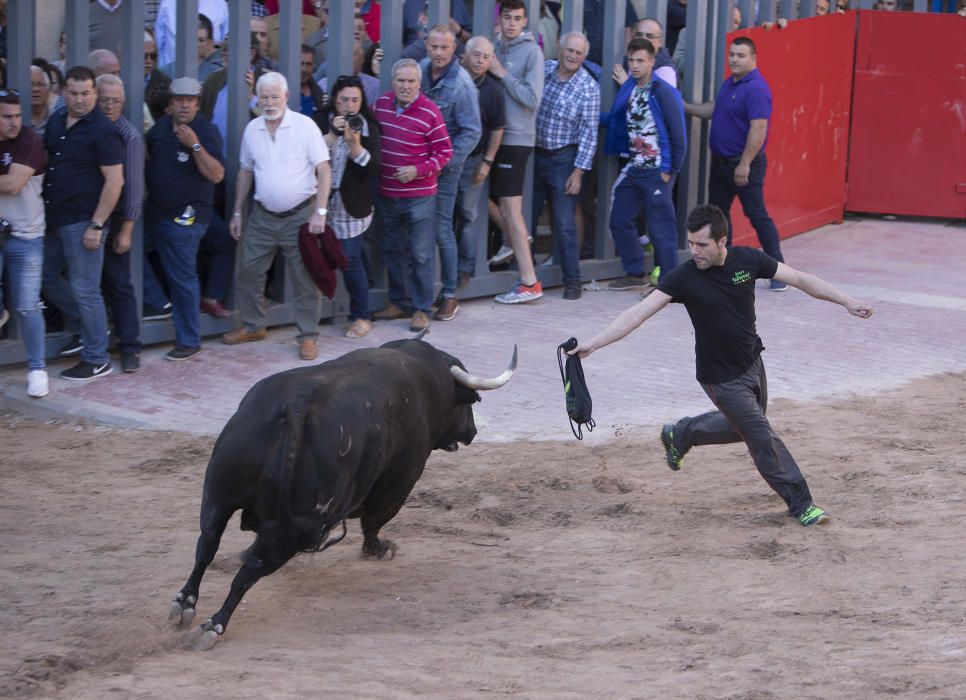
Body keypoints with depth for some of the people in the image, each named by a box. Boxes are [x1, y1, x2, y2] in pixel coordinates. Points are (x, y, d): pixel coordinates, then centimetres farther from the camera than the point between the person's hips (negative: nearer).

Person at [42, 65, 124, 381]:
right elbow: (44, 160, 20)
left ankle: (97, 360, 7)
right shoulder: (56, 120, 9)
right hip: (54, 218, 8)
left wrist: (96, 225, -19)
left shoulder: (102, 130, -14)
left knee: (84, 289, -3)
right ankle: (83, 330, 37)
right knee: (48, 278, 18)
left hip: (82, 221, -8)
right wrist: (42, 208, 12)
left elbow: (114, 181, -17)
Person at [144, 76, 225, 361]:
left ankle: (189, 341, 2)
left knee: (182, 277, -4)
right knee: (171, 273, 15)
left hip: (186, 217, -7)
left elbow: (217, 174, -20)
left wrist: (195, 145, -29)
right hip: (158, 212, 7)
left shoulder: (206, 131, -12)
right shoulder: (162, 126, 8)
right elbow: (144, 153, 26)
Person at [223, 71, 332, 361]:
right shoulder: (252, 129, 4)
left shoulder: (305, 126, -9)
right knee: (248, 272, 7)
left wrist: (320, 211, -17)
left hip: (300, 215, -4)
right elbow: (245, 172, 15)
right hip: (263, 215, 5)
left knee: (304, 278, 0)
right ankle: (253, 326, 24)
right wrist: (237, 212, 13)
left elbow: (324, 170, -10)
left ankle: (308, 335, 8)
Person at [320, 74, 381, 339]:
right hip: (322, 203, 2)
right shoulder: (323, 123, 2)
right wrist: (333, 134, -21)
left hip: (352, 207, -2)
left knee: (350, 259, -6)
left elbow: (373, 169, -9)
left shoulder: (369, 128, 0)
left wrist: (355, 144, -23)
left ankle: (361, 316, 5)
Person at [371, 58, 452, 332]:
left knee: (421, 255, 0)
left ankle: (421, 309, 9)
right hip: (387, 194, 6)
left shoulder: (429, 111, -13)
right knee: (391, 250, 16)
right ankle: (398, 303, 29)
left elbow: (444, 153, -8)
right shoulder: (381, 104, 1)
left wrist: (418, 170, -19)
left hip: (419, 196, -6)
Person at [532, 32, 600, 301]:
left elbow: (589, 132, -10)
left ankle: (572, 279, 5)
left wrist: (578, 171, -13)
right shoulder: (544, 70, 1)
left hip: (563, 158, -4)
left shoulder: (588, 87, -10)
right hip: (534, 155, 4)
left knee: (564, 224, -5)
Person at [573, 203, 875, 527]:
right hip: (722, 377, -5)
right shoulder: (683, 278, -23)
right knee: (763, 439, -2)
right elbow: (639, 312, -28)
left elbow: (799, 279, -5)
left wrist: (846, 301, -7)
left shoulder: (748, 259, -13)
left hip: (752, 362, 5)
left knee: (743, 425, 24)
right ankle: (800, 504, 15)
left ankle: (680, 435, 45)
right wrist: (593, 343, -37)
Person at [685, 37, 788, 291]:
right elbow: (715, 108, 26)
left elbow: (758, 129, -25)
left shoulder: (756, 88, -19)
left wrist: (745, 164, -26)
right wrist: (686, 107, 17)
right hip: (721, 161, 10)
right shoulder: (729, 83, 11)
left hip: (745, 164, -10)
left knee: (757, 215, -8)